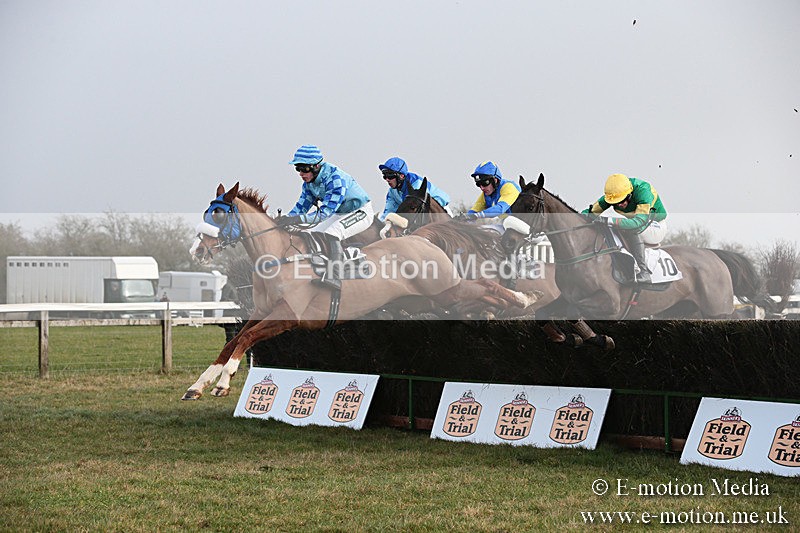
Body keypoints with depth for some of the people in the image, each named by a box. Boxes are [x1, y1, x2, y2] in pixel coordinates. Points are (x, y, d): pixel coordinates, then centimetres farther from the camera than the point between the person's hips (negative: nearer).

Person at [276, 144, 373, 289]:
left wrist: (298, 219, -49)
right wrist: (284, 219, -19)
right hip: (339, 214, 9)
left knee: (332, 234, -33)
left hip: (361, 212, -9)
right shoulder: (309, 182, -5)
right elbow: (301, 207, 1)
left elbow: (326, 212, -39)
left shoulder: (335, 178, -32)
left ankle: (333, 276, -43)